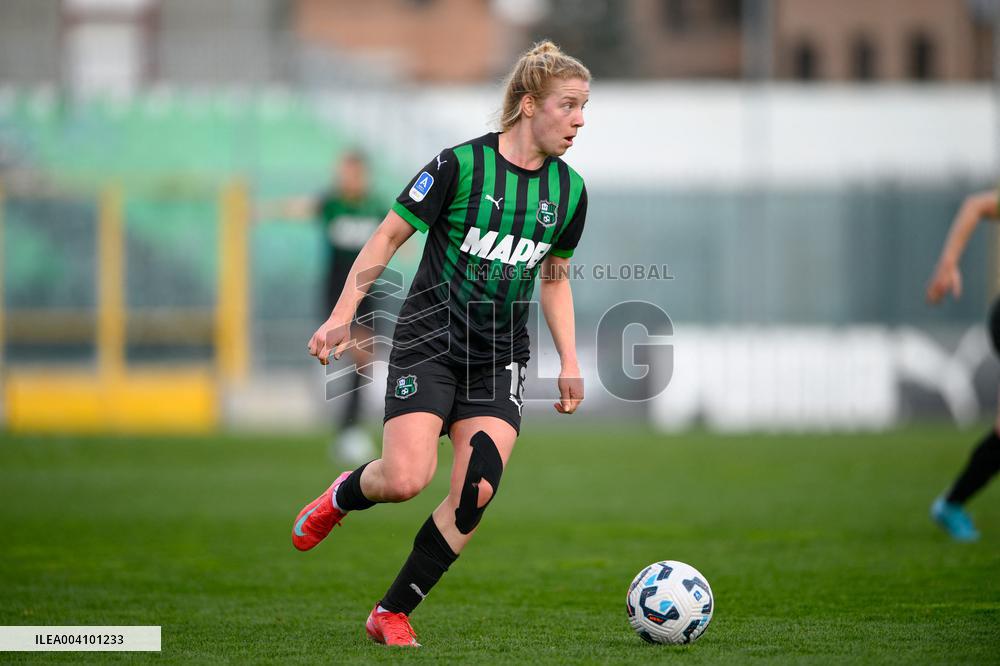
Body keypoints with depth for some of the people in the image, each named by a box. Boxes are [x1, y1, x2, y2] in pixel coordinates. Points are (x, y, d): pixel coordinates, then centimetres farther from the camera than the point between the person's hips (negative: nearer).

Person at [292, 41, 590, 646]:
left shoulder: (569, 190, 5)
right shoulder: (462, 164, -11)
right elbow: (389, 237, -3)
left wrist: (570, 362, 12)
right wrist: (342, 316, -7)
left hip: (500, 358, 4)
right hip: (430, 344, -4)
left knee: (476, 492, -13)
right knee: (406, 479, -20)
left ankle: (393, 612, 3)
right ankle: (341, 497, 18)